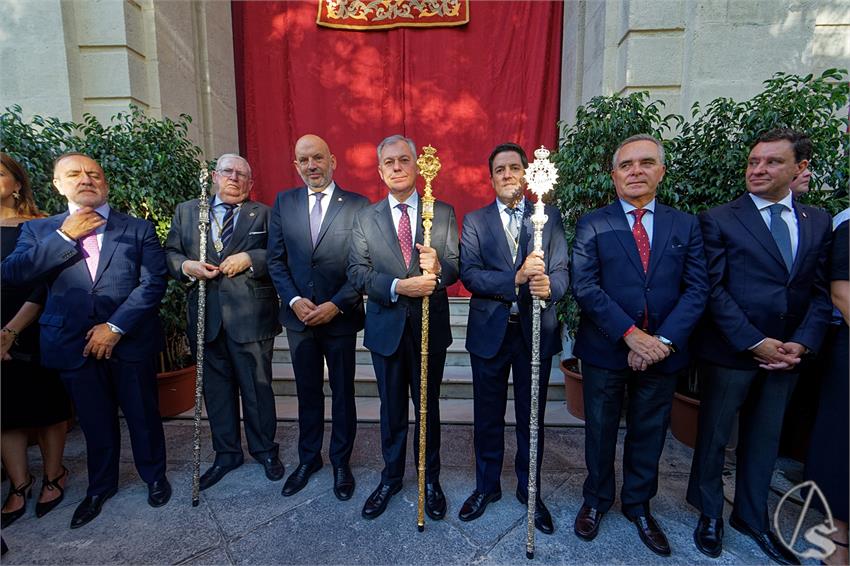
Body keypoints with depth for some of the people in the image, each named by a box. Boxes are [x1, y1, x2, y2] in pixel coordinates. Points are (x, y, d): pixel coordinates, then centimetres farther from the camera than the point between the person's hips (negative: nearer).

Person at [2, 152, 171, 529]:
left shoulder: (138, 228, 2)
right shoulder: (39, 230, 9)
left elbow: (153, 283, -7)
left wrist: (115, 326, -14)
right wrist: (65, 237, -11)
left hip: (130, 340, -2)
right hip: (73, 345, 2)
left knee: (142, 415, 10)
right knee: (95, 422, 15)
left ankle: (154, 476, 33)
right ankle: (100, 486, 38)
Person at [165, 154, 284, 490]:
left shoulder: (263, 214, 5)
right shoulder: (186, 211, 14)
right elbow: (170, 253, 11)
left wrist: (250, 258, -17)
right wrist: (186, 267, -9)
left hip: (251, 316, -3)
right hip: (205, 316, 3)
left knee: (257, 386, 7)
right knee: (216, 388, 14)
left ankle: (265, 450, 27)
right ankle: (226, 453, 32)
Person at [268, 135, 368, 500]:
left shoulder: (358, 206, -6)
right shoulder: (283, 203, 5)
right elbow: (275, 259, 4)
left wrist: (335, 305, -15)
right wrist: (294, 300, -9)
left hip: (341, 317, -2)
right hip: (298, 316, 3)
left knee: (343, 393, 11)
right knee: (307, 392, 17)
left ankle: (341, 462, 31)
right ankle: (308, 459, 37)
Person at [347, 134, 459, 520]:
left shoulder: (444, 213, 0)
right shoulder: (365, 218, 2)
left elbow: (457, 266, -5)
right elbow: (357, 272, -6)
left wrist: (438, 269, -28)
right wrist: (398, 286, -23)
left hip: (430, 326, -1)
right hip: (386, 327, 1)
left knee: (428, 405, 14)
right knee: (391, 408, 16)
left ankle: (431, 480, 35)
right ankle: (391, 478, 38)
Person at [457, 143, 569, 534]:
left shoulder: (550, 216, 3)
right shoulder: (474, 221, 2)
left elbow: (562, 271, -6)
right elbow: (469, 274, -11)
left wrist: (549, 286, -29)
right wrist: (516, 279, -26)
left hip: (536, 331, 0)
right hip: (490, 331, 0)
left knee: (532, 417, 14)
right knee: (488, 416, 15)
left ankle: (529, 490, 37)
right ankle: (486, 486, 37)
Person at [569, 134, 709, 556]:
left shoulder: (685, 226, 5)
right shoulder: (592, 224, -3)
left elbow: (696, 288, -2)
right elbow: (585, 287, -12)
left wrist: (665, 340, -15)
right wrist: (631, 334, -19)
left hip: (662, 352, 2)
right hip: (605, 349, -2)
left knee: (648, 434, 17)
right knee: (601, 431, 14)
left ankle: (639, 506, 40)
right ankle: (596, 501, 37)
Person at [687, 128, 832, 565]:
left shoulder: (818, 222, 8)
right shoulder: (719, 219, -6)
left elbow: (821, 293, 5)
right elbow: (714, 290, -11)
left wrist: (801, 344, -9)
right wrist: (755, 342, -15)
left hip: (785, 354, 5)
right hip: (729, 352, -4)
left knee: (765, 439, 18)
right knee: (713, 435, 10)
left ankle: (752, 517, 39)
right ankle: (710, 514, 31)